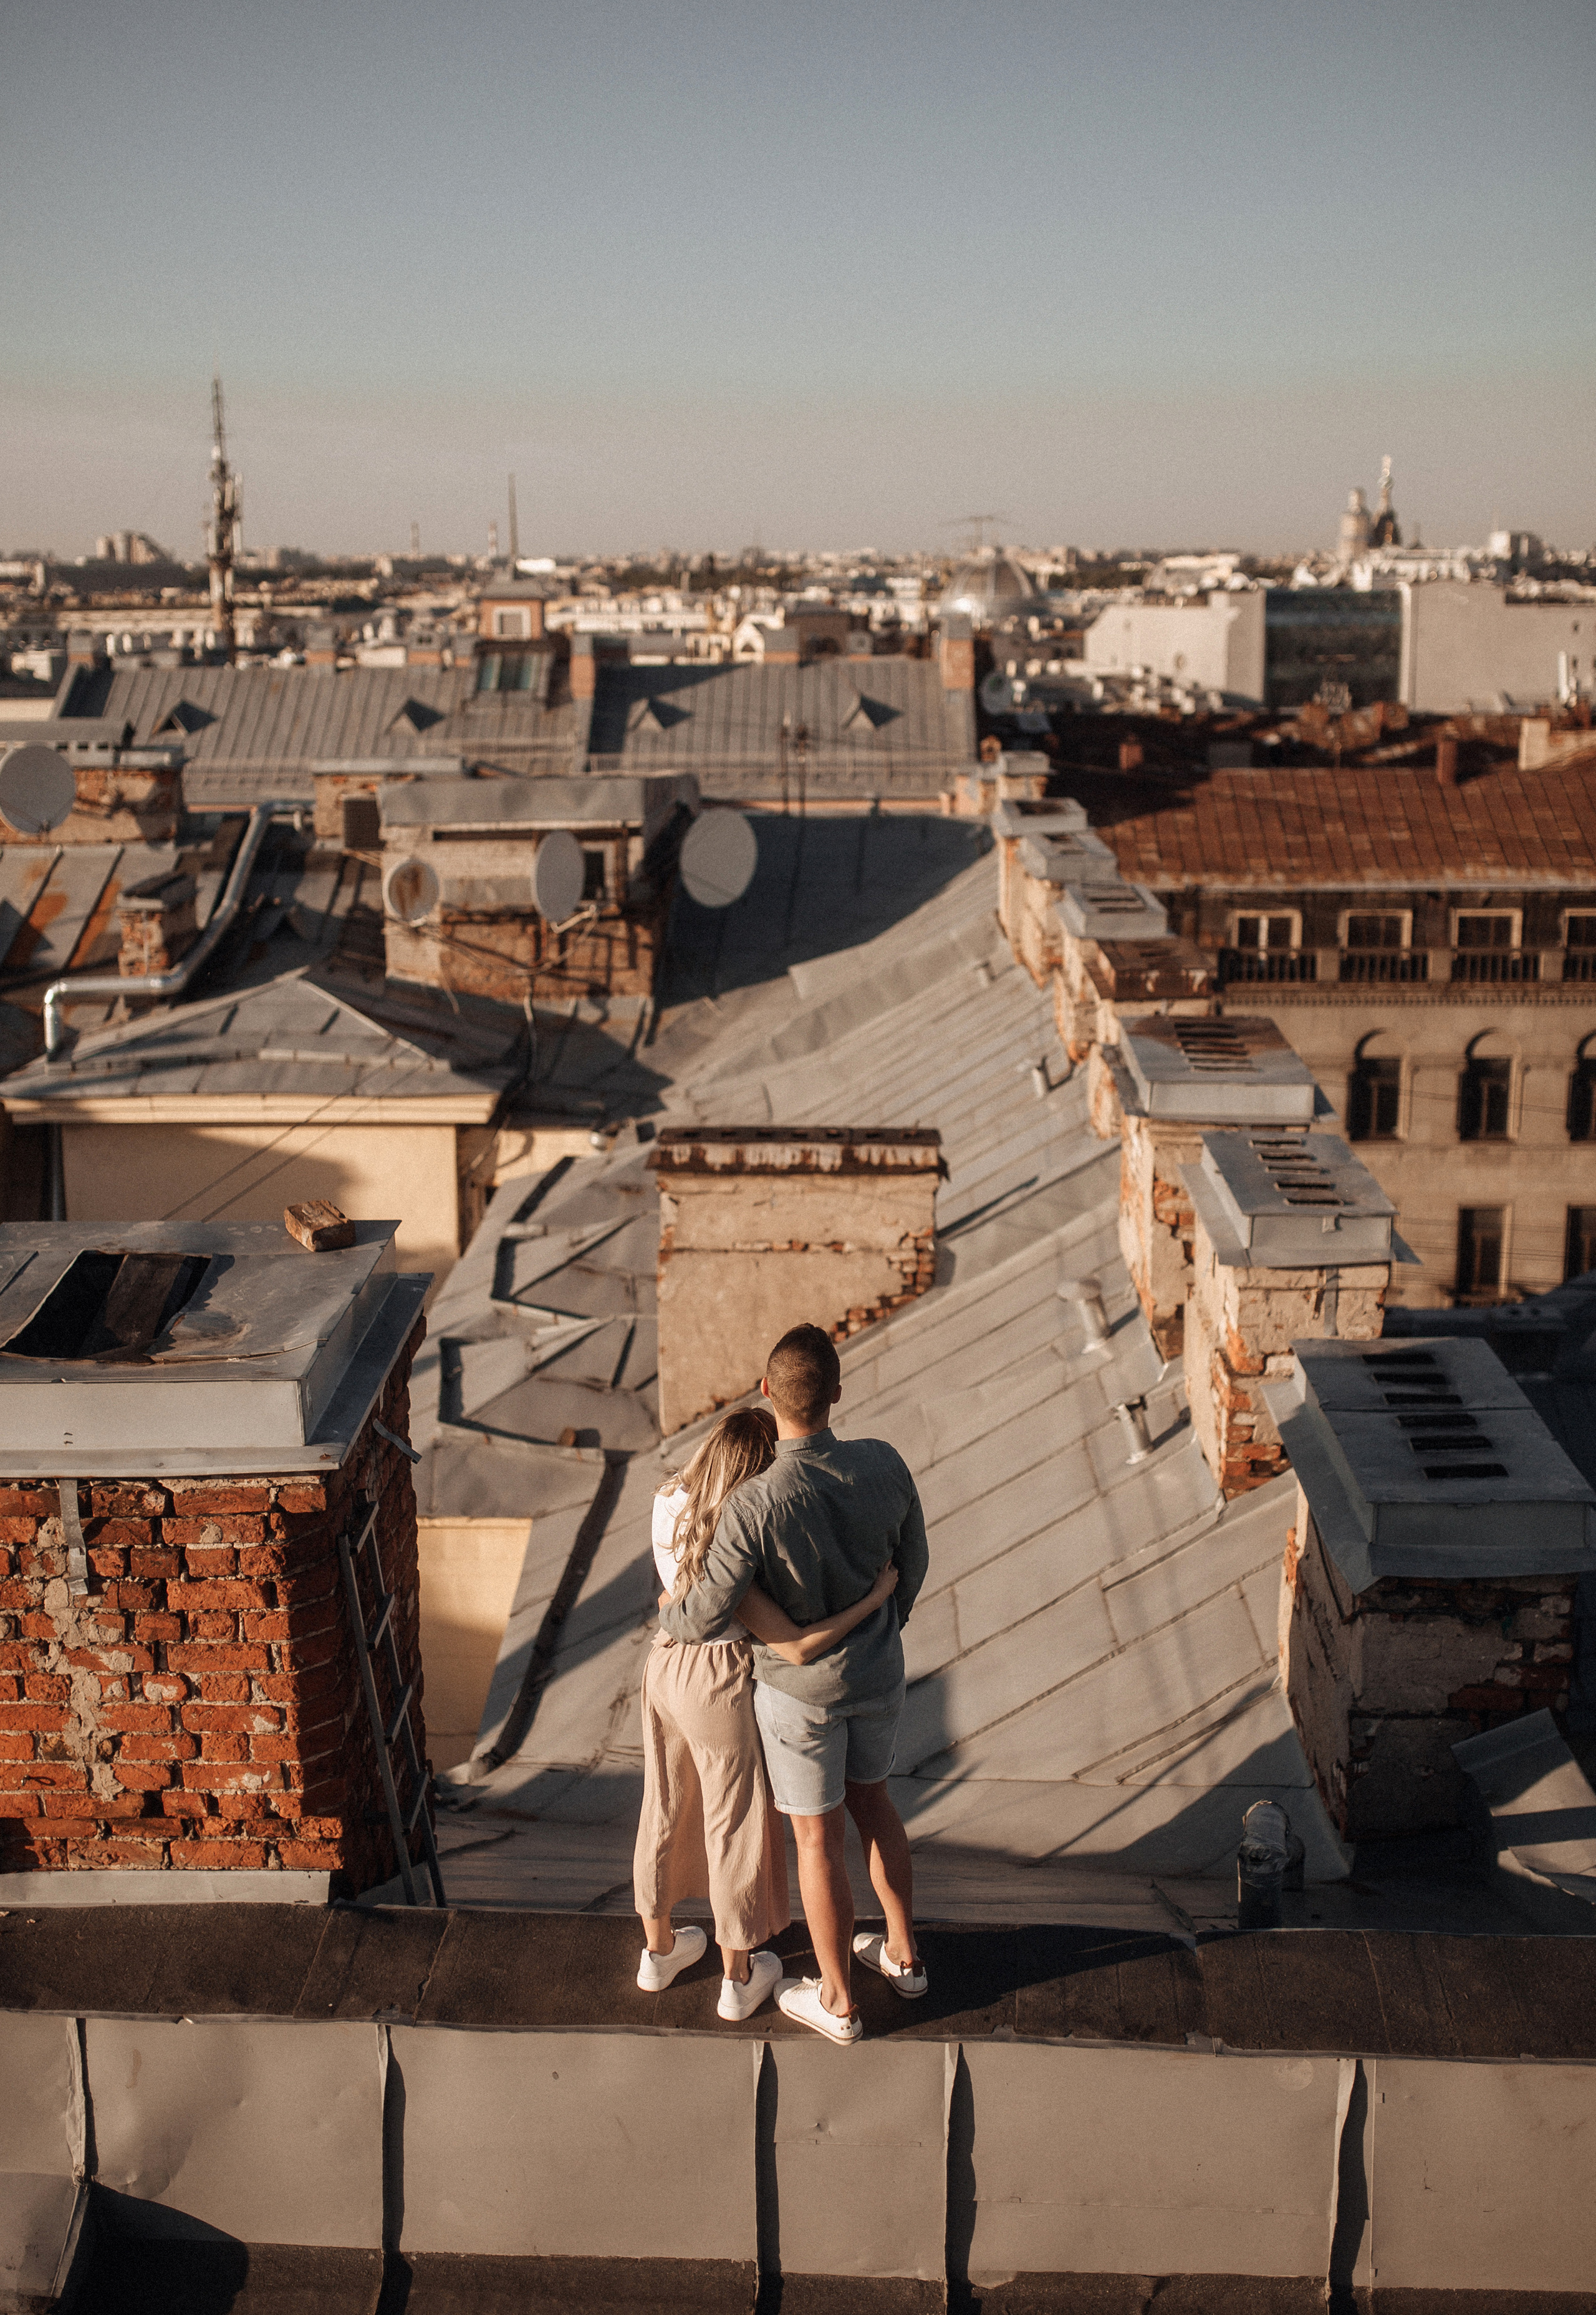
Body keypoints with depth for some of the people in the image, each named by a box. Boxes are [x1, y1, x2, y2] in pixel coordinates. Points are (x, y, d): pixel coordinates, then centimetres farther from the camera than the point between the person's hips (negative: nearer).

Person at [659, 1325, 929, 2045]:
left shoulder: (756, 1504, -34)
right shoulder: (883, 1465, -20)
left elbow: (708, 1616, -24)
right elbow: (911, 1562, -2)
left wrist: (670, 1618, 1)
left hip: (801, 1688, -4)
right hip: (878, 1674, 4)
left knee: (818, 1839, 16)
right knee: (869, 1801, 29)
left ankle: (838, 2001, 35)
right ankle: (902, 1954, 46)